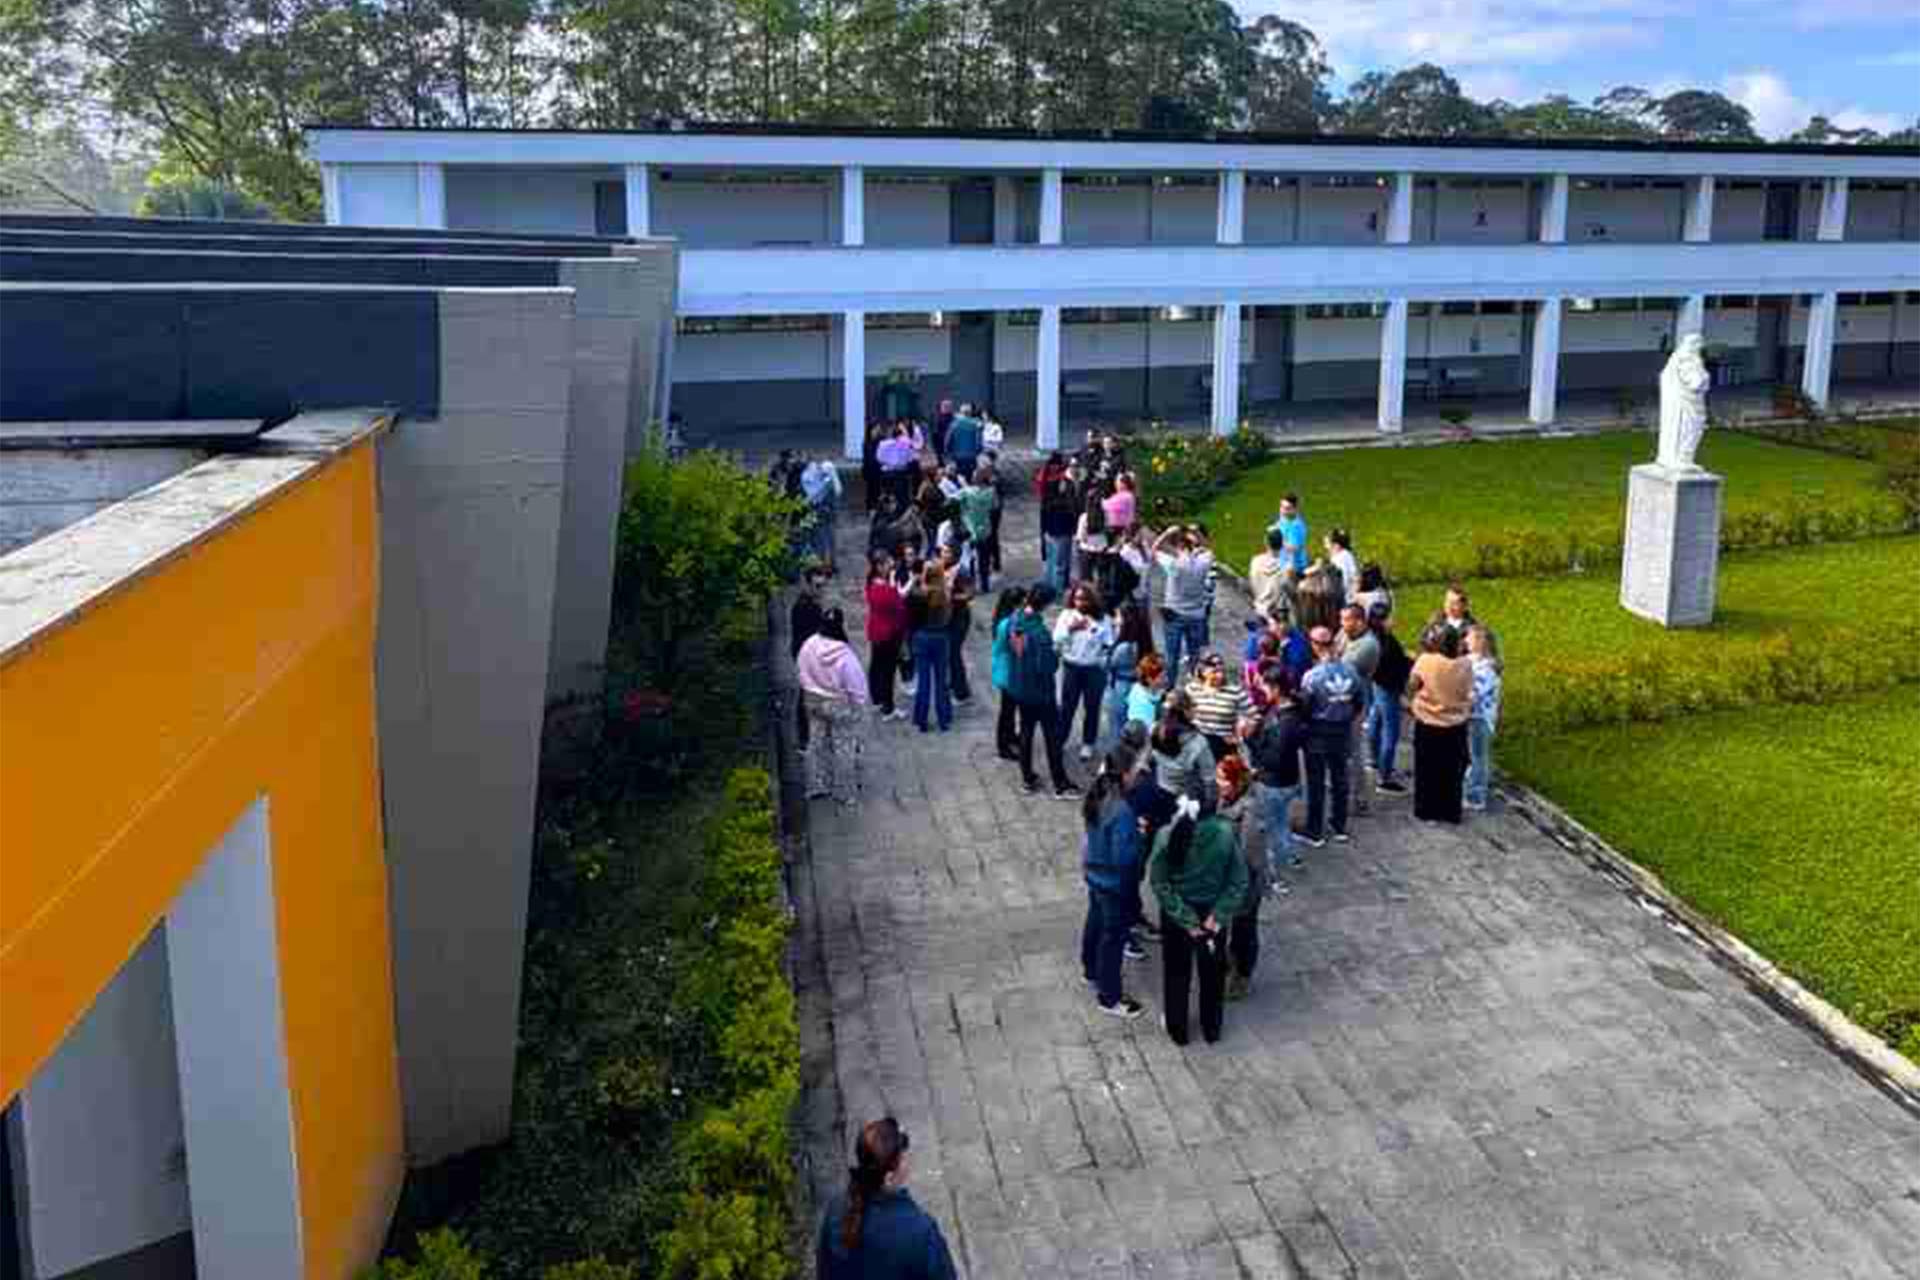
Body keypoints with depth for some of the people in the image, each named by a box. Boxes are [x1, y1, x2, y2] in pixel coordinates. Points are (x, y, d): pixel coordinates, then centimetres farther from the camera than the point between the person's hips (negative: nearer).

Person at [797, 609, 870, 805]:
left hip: (814, 702, 5)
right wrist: (860, 708, -4)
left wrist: (810, 695, 15)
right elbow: (857, 687, -20)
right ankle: (846, 792, 24)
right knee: (844, 748, 11)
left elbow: (801, 675, 1)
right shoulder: (844, 655, -29)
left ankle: (817, 785, 32)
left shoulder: (808, 646, -13)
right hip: (840, 707, -5)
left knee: (819, 742, 22)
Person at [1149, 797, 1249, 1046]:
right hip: (1213, 913, 1)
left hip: (1176, 915, -1)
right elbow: (1239, 881, -14)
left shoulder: (1168, 836, -23)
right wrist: (1218, 916, -11)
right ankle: (1212, 1028, 39)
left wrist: (1185, 920, -14)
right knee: (1213, 973, 22)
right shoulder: (1225, 833, -20)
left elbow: (1159, 884, -18)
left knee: (1177, 973, 20)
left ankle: (1177, 1030, 34)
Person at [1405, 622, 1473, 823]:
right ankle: (1450, 812, 21)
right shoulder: (1465, 665, -13)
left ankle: (1427, 810, 20)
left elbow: (1411, 687, -7)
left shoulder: (1425, 661, -19)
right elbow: (1469, 693, -3)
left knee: (1427, 771, 13)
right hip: (1456, 726, 2)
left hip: (1427, 724, -1)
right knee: (1452, 771, 14)